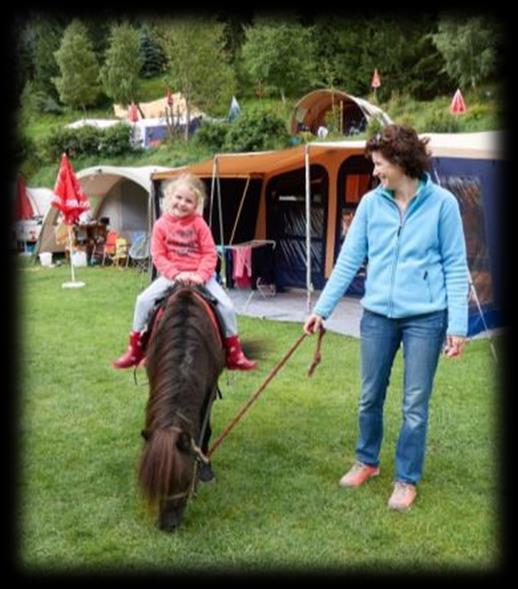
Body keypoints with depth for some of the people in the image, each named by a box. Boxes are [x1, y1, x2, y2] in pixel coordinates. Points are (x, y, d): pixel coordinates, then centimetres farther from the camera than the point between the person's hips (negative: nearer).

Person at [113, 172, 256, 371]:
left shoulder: (198, 223, -4)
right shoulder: (161, 224, -2)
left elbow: (210, 253, -5)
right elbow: (158, 256, -5)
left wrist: (201, 275, -19)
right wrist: (175, 273, -18)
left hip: (199, 275, 0)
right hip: (172, 275, 0)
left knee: (227, 306, -13)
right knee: (143, 300, -17)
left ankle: (234, 354, 5)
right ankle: (135, 349, 1)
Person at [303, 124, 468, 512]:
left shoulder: (442, 203, -7)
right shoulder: (371, 203, 0)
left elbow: (456, 267, -4)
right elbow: (348, 260, 3)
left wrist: (458, 324, -9)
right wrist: (322, 308, 1)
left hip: (425, 317, -3)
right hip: (377, 315, 3)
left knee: (415, 403, 6)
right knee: (370, 397, 15)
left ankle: (407, 479, 25)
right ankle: (367, 461, 38)